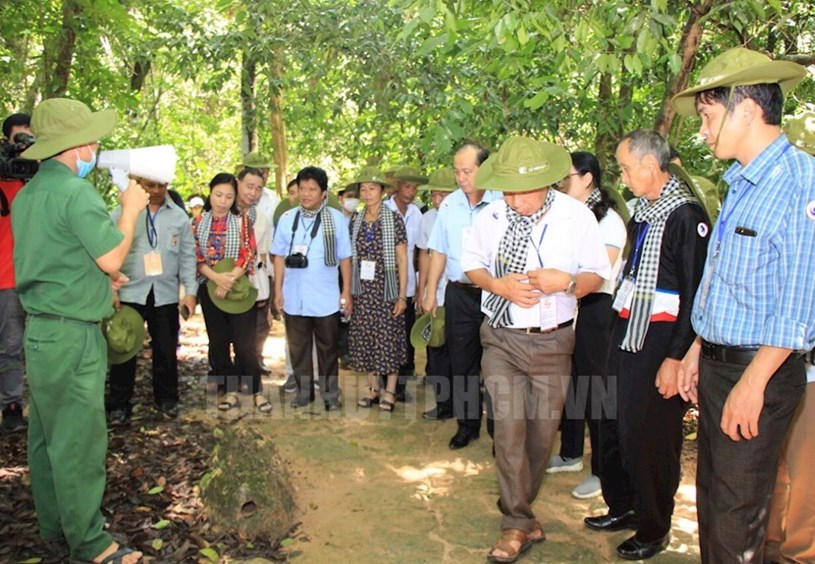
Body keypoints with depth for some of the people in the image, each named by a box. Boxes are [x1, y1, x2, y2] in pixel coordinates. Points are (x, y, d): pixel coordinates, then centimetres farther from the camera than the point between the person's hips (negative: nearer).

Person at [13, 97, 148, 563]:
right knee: (79, 439, -2)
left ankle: (54, 522, 32)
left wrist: (97, 278, 19)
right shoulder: (75, 192, -17)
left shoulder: (27, 194, 13)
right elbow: (113, 258, -17)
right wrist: (131, 210, -5)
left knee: (47, 433, 18)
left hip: (39, 329, 10)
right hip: (72, 334, -10)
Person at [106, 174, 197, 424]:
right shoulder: (121, 213, 1)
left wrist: (190, 291, 0)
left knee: (166, 350, 10)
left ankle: (166, 398, 27)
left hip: (166, 295, 2)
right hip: (129, 293, -1)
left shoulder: (179, 216, 6)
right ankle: (119, 404, 19)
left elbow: (187, 256, 7)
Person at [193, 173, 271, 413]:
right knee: (218, 342, 8)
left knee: (245, 343, -3)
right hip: (210, 288, 3)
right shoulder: (199, 222, 5)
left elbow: (249, 254, -6)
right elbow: (196, 256, -1)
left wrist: (229, 280, -16)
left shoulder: (242, 220, 1)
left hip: (239, 289, -2)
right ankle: (228, 391, 19)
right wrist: (217, 278, -16)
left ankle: (256, 391, 7)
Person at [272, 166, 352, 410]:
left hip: (326, 298, -2)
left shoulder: (337, 219, -4)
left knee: (328, 348, 9)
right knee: (298, 348, 12)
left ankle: (330, 394, 23)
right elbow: (280, 257, 6)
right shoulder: (287, 219, 2)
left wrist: (347, 292, -2)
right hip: (294, 297, 2)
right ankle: (303, 392, 27)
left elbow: (344, 258, 0)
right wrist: (278, 290, 3)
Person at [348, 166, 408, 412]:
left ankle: (390, 392, 14)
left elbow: (402, 259, -5)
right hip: (362, 290, 4)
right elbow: (352, 258, 12)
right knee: (364, 339, 8)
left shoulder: (394, 219, -5)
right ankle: (373, 388, 23)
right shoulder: (356, 222, 8)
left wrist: (402, 295, -9)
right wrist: (349, 290, 6)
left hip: (386, 288, -4)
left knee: (389, 338, 1)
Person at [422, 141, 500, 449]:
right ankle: (467, 424, 28)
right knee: (461, 362, 12)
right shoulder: (449, 204, 6)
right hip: (459, 293, 4)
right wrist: (430, 293, 9)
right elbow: (439, 251, 10)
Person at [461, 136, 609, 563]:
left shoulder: (577, 216, -7)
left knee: (543, 430, 10)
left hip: (552, 340, 1)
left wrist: (565, 282, -22)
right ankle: (519, 525, 9)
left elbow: (596, 275, 0)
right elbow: (471, 265, 8)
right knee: (509, 429, -6)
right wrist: (498, 285, -13)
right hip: (502, 339, 0)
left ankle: (517, 511, 33)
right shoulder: (491, 217, -5)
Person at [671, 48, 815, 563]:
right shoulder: (741, 185, 12)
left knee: (737, 507, 4)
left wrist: (751, 384, -20)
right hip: (717, 363, 9)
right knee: (711, 491, 19)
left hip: (760, 369, -8)